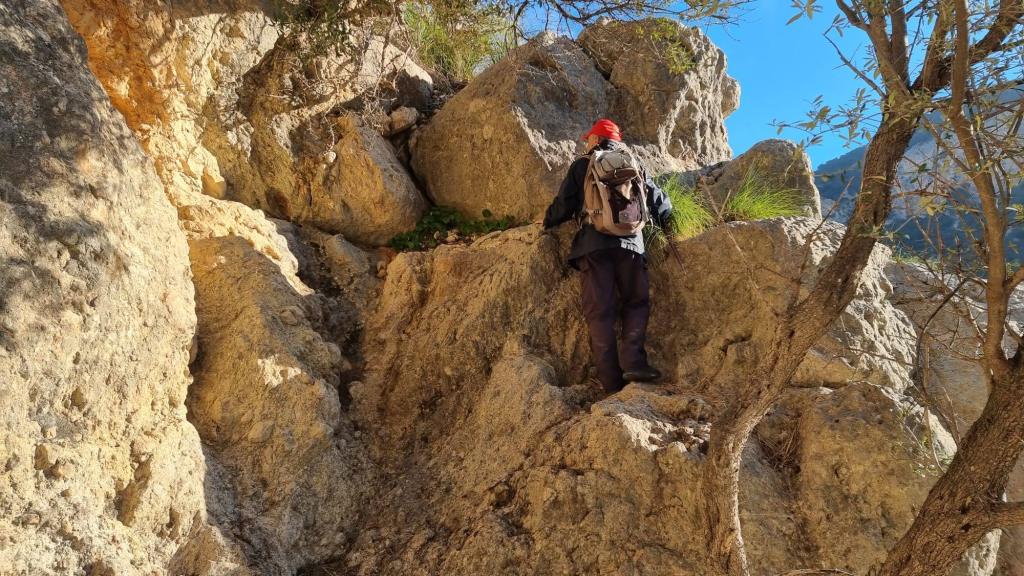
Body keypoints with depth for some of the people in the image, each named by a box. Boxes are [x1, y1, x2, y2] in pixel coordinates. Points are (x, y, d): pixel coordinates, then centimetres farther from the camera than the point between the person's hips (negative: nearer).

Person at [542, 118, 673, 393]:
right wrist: (663, 221, 42)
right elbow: (659, 202, 21)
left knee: (600, 311, -2)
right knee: (636, 303, 11)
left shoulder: (582, 165, 12)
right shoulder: (634, 164, 19)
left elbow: (563, 205, 10)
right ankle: (633, 361, -11)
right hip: (631, 241, 1)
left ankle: (611, 381, -8)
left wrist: (547, 222, 30)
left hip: (593, 242, -1)